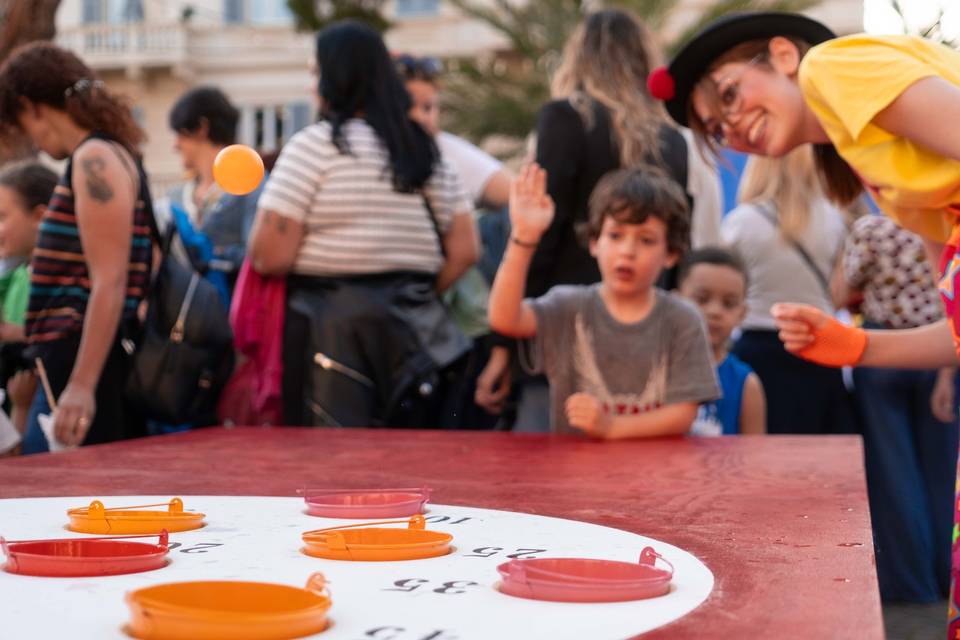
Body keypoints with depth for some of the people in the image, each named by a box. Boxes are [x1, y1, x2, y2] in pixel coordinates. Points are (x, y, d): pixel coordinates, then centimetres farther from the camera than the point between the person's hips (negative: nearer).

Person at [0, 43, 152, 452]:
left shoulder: (95, 159, -10)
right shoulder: (112, 154, 18)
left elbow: (109, 285, -18)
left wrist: (81, 386, -22)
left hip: (88, 369, -9)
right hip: (70, 368, 9)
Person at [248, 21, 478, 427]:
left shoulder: (314, 144, -6)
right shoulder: (426, 151, 11)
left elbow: (271, 256, -11)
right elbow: (463, 252, 9)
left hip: (331, 331, -5)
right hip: (412, 329, 6)